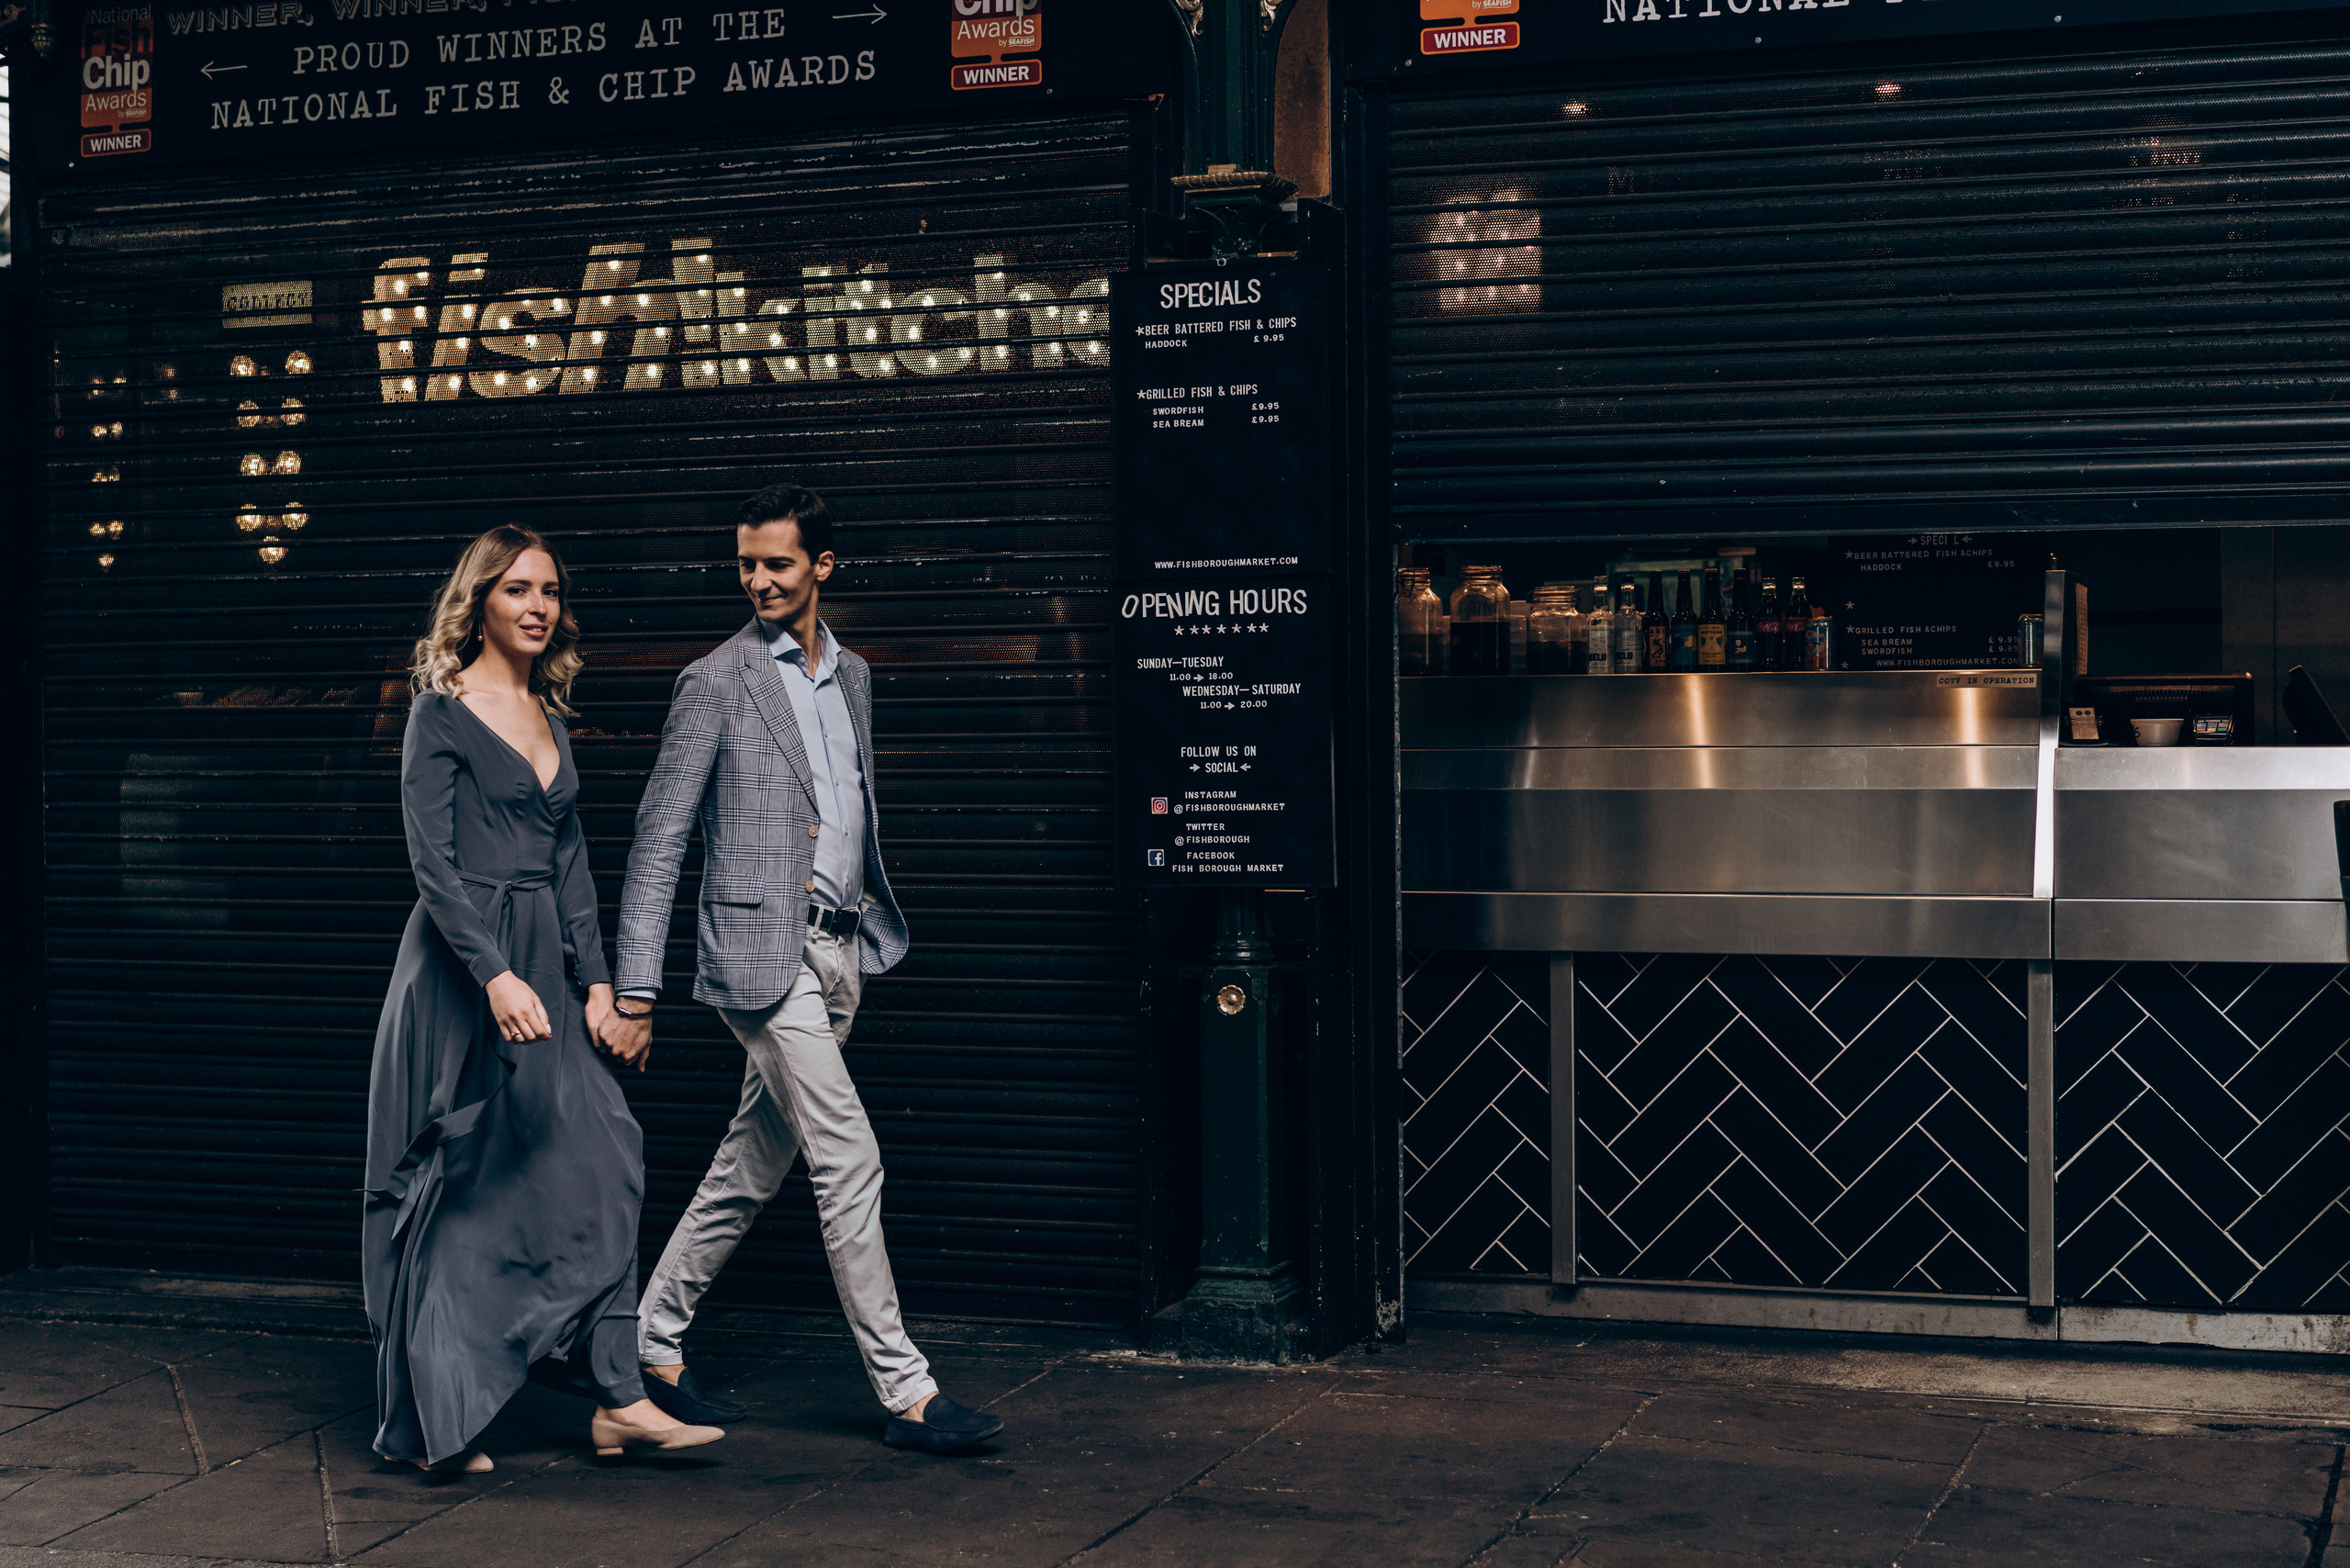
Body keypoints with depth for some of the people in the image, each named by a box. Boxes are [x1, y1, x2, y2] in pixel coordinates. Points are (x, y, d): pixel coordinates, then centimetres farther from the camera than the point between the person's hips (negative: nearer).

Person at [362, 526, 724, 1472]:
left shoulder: (548, 717, 15)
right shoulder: (441, 712, -6)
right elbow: (432, 861, -13)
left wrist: (596, 978, 7)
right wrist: (496, 977, -24)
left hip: (542, 973, 7)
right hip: (463, 969, -7)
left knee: (596, 1162, -2)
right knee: (455, 1191, 0)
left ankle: (618, 1402, -1)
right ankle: (432, 1421, 11)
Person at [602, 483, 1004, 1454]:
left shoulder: (851, 677, 14)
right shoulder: (717, 684, -5)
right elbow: (659, 841, -6)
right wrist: (636, 991, -10)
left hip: (837, 950, 7)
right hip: (762, 950, -7)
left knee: (751, 1166, 12)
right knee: (849, 1164, -9)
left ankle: (653, 1344, 25)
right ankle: (906, 1392, -4)